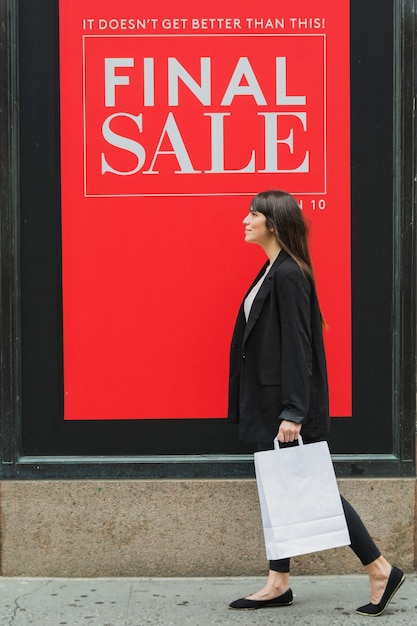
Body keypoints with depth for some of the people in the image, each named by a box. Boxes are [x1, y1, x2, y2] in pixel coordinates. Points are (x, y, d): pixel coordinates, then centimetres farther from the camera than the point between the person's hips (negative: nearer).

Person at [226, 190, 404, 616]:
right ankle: (278, 584, 20)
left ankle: (380, 571, 8)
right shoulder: (271, 272, 12)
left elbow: (296, 345, -21)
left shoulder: (289, 275, -17)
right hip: (268, 402, 10)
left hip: (287, 403, -10)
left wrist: (293, 411, -23)